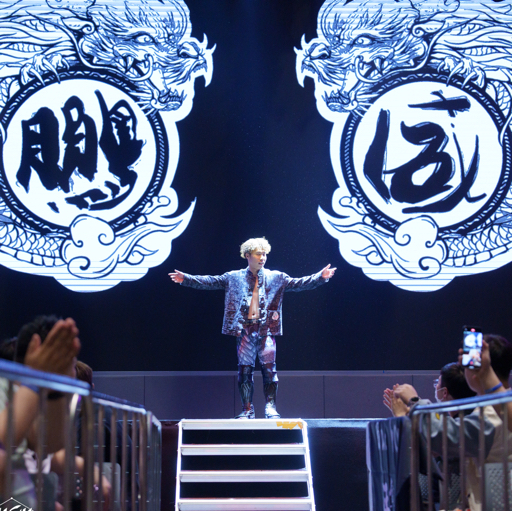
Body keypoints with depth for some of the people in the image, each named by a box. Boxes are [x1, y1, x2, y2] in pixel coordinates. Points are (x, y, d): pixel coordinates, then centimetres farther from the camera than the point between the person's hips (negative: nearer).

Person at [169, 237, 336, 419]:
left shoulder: (276, 278, 10)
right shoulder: (234, 278, 9)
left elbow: (298, 283, 4)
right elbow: (209, 282, 7)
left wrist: (320, 277, -9)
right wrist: (185, 279, -2)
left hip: (266, 329, 0)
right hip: (244, 329, 1)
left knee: (269, 368, -7)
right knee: (245, 370, 2)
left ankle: (270, 407, 1)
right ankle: (247, 409, 8)